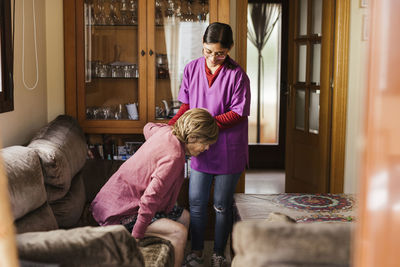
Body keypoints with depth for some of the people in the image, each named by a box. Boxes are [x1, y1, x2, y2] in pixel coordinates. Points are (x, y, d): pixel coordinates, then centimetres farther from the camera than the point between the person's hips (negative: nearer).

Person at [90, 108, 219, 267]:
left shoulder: (166, 131, -2)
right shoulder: (173, 157, -29)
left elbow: (148, 127, 24)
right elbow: (150, 198, -34)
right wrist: (136, 236, -30)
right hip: (119, 214, -10)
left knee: (184, 217, 14)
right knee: (179, 232, -20)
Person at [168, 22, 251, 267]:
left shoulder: (237, 74, -11)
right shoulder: (192, 69, 1)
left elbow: (238, 114, -12)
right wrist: (172, 125, -5)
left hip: (228, 151, -3)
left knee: (222, 206, 9)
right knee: (196, 202, 8)